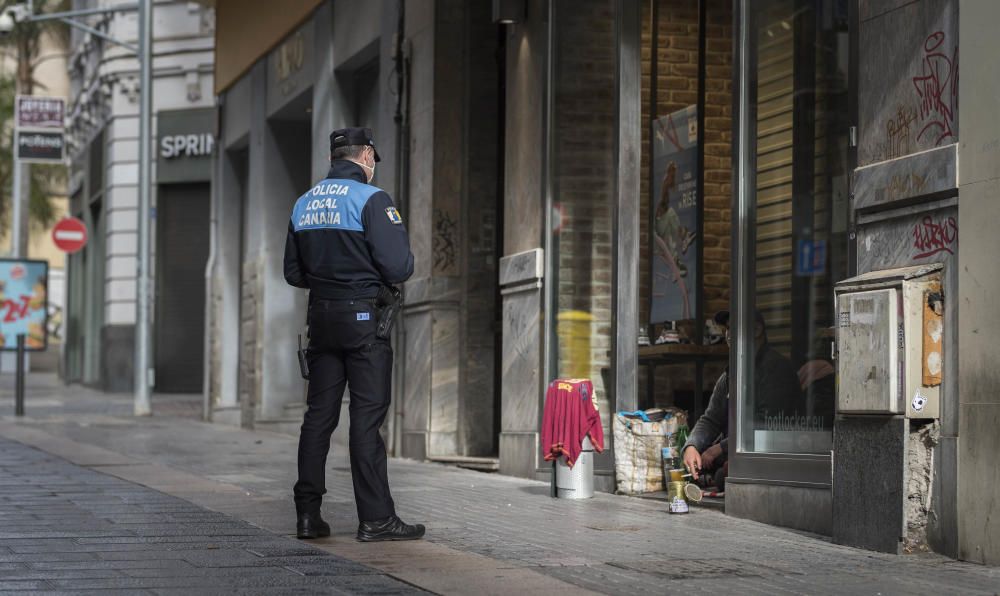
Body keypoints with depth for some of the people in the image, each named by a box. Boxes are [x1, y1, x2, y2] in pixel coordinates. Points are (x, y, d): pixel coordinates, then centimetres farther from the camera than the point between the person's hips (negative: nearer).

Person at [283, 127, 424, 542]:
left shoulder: (304, 204, 12)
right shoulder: (371, 199, -10)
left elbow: (293, 272, 15)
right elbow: (398, 266, -16)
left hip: (321, 317, 6)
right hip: (363, 316, -6)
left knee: (319, 415, 9)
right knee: (367, 417, -5)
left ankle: (308, 515, 9)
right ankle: (376, 519, -3)